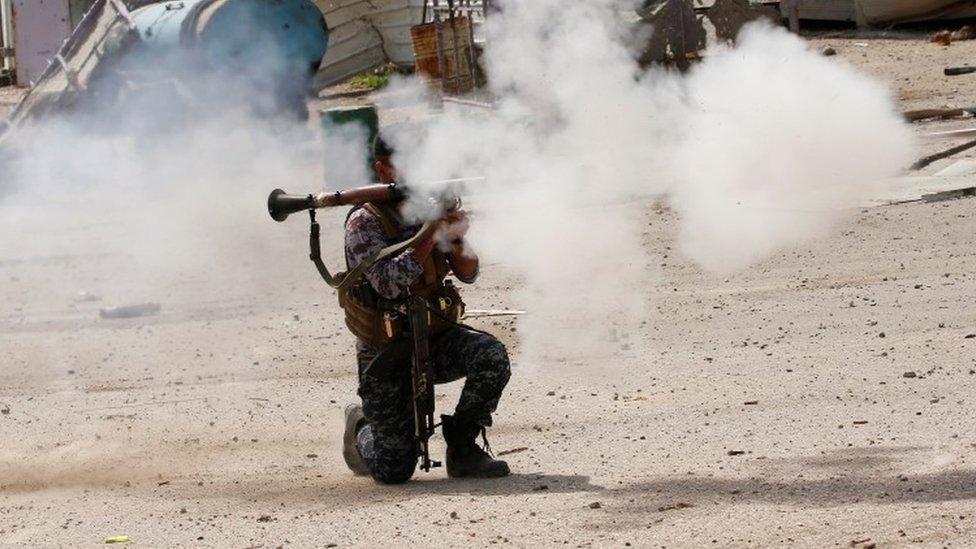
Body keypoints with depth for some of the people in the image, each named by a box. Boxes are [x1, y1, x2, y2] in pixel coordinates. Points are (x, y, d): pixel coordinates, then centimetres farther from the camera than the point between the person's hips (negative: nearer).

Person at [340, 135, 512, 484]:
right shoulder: (364, 223, -14)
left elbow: (468, 273, 3)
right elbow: (389, 284, -28)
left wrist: (456, 242, -19)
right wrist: (430, 232, -29)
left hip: (434, 338, 4)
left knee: (491, 356, -28)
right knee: (394, 469, -8)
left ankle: (462, 449, -9)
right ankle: (361, 428, 28)